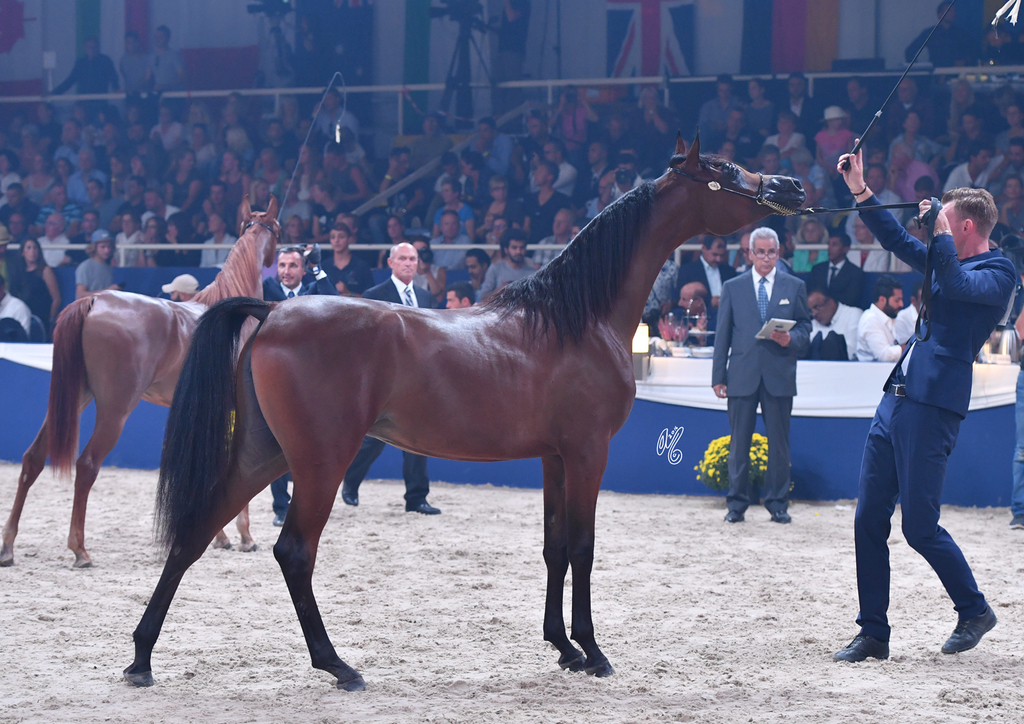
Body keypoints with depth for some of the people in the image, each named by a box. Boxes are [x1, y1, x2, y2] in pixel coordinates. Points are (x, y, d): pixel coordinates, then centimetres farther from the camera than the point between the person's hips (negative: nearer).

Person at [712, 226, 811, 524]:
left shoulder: (794, 287, 9)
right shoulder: (732, 287, 10)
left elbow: (805, 327, 11)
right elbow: (722, 334, 8)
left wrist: (791, 339, -13)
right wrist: (718, 376, 2)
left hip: (779, 376, 0)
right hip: (742, 376, 0)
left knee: (779, 444, 2)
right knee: (739, 443, 1)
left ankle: (778, 504, 10)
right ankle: (737, 504, 7)